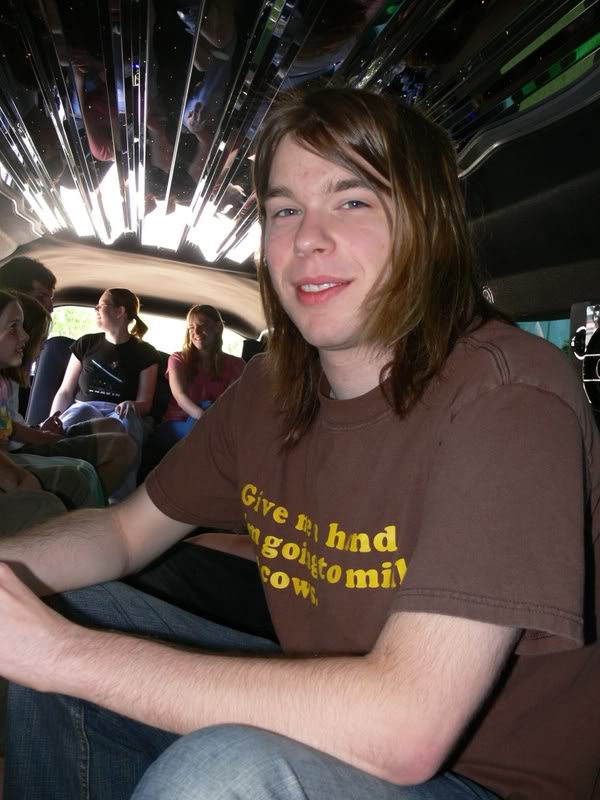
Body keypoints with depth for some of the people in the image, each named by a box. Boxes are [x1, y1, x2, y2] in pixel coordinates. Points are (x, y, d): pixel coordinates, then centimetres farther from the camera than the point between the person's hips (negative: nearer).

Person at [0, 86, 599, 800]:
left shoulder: (508, 393, -25)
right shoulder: (271, 388, -4)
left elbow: (404, 730, -33)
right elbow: (127, 531, 6)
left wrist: (63, 650, -28)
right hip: (328, 723, 6)